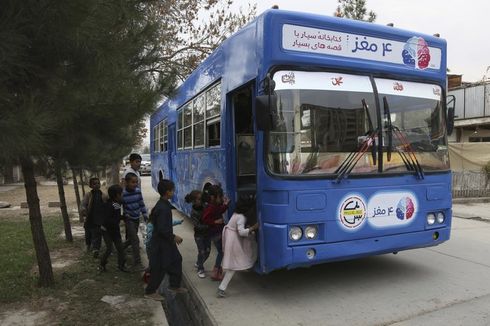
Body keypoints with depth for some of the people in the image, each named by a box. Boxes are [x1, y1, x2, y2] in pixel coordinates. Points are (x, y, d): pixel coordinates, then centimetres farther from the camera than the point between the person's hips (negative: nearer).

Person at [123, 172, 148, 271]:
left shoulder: (138, 191, -5)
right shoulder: (123, 194, -18)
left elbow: (142, 204, 4)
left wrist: (145, 216, 4)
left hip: (137, 218, 5)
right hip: (129, 219, -5)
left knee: (132, 239, 19)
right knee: (135, 240, -10)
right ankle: (137, 263, -2)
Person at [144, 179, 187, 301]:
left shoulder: (163, 204, 5)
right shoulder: (162, 208, -26)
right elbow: (162, 229, -27)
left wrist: (172, 237, 16)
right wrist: (173, 237, -16)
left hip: (166, 241, 10)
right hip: (161, 242, -10)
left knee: (176, 260, 18)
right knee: (159, 267, 2)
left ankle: (174, 286, 31)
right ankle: (150, 291, 18)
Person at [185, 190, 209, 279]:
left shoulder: (204, 207, -7)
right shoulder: (193, 213, -19)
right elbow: (198, 226, -25)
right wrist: (208, 226, -34)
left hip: (207, 233, 5)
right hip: (199, 235, -5)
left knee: (207, 251, 12)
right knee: (202, 252, 0)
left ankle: (198, 263, 38)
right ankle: (200, 269, 19)